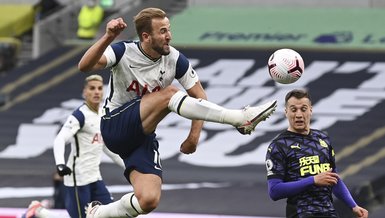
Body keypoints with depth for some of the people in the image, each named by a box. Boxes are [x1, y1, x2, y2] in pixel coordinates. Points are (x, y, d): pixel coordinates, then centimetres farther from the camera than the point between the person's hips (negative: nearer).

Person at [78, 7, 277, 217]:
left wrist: (194, 135, -7)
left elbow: (198, 96, 5)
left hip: (142, 137, 5)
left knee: (148, 200, -16)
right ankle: (240, 119, -36)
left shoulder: (175, 60, -3)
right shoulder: (124, 52, -13)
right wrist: (108, 37, -43)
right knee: (168, 94, -28)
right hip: (115, 127, -5)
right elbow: (85, 66, -29)